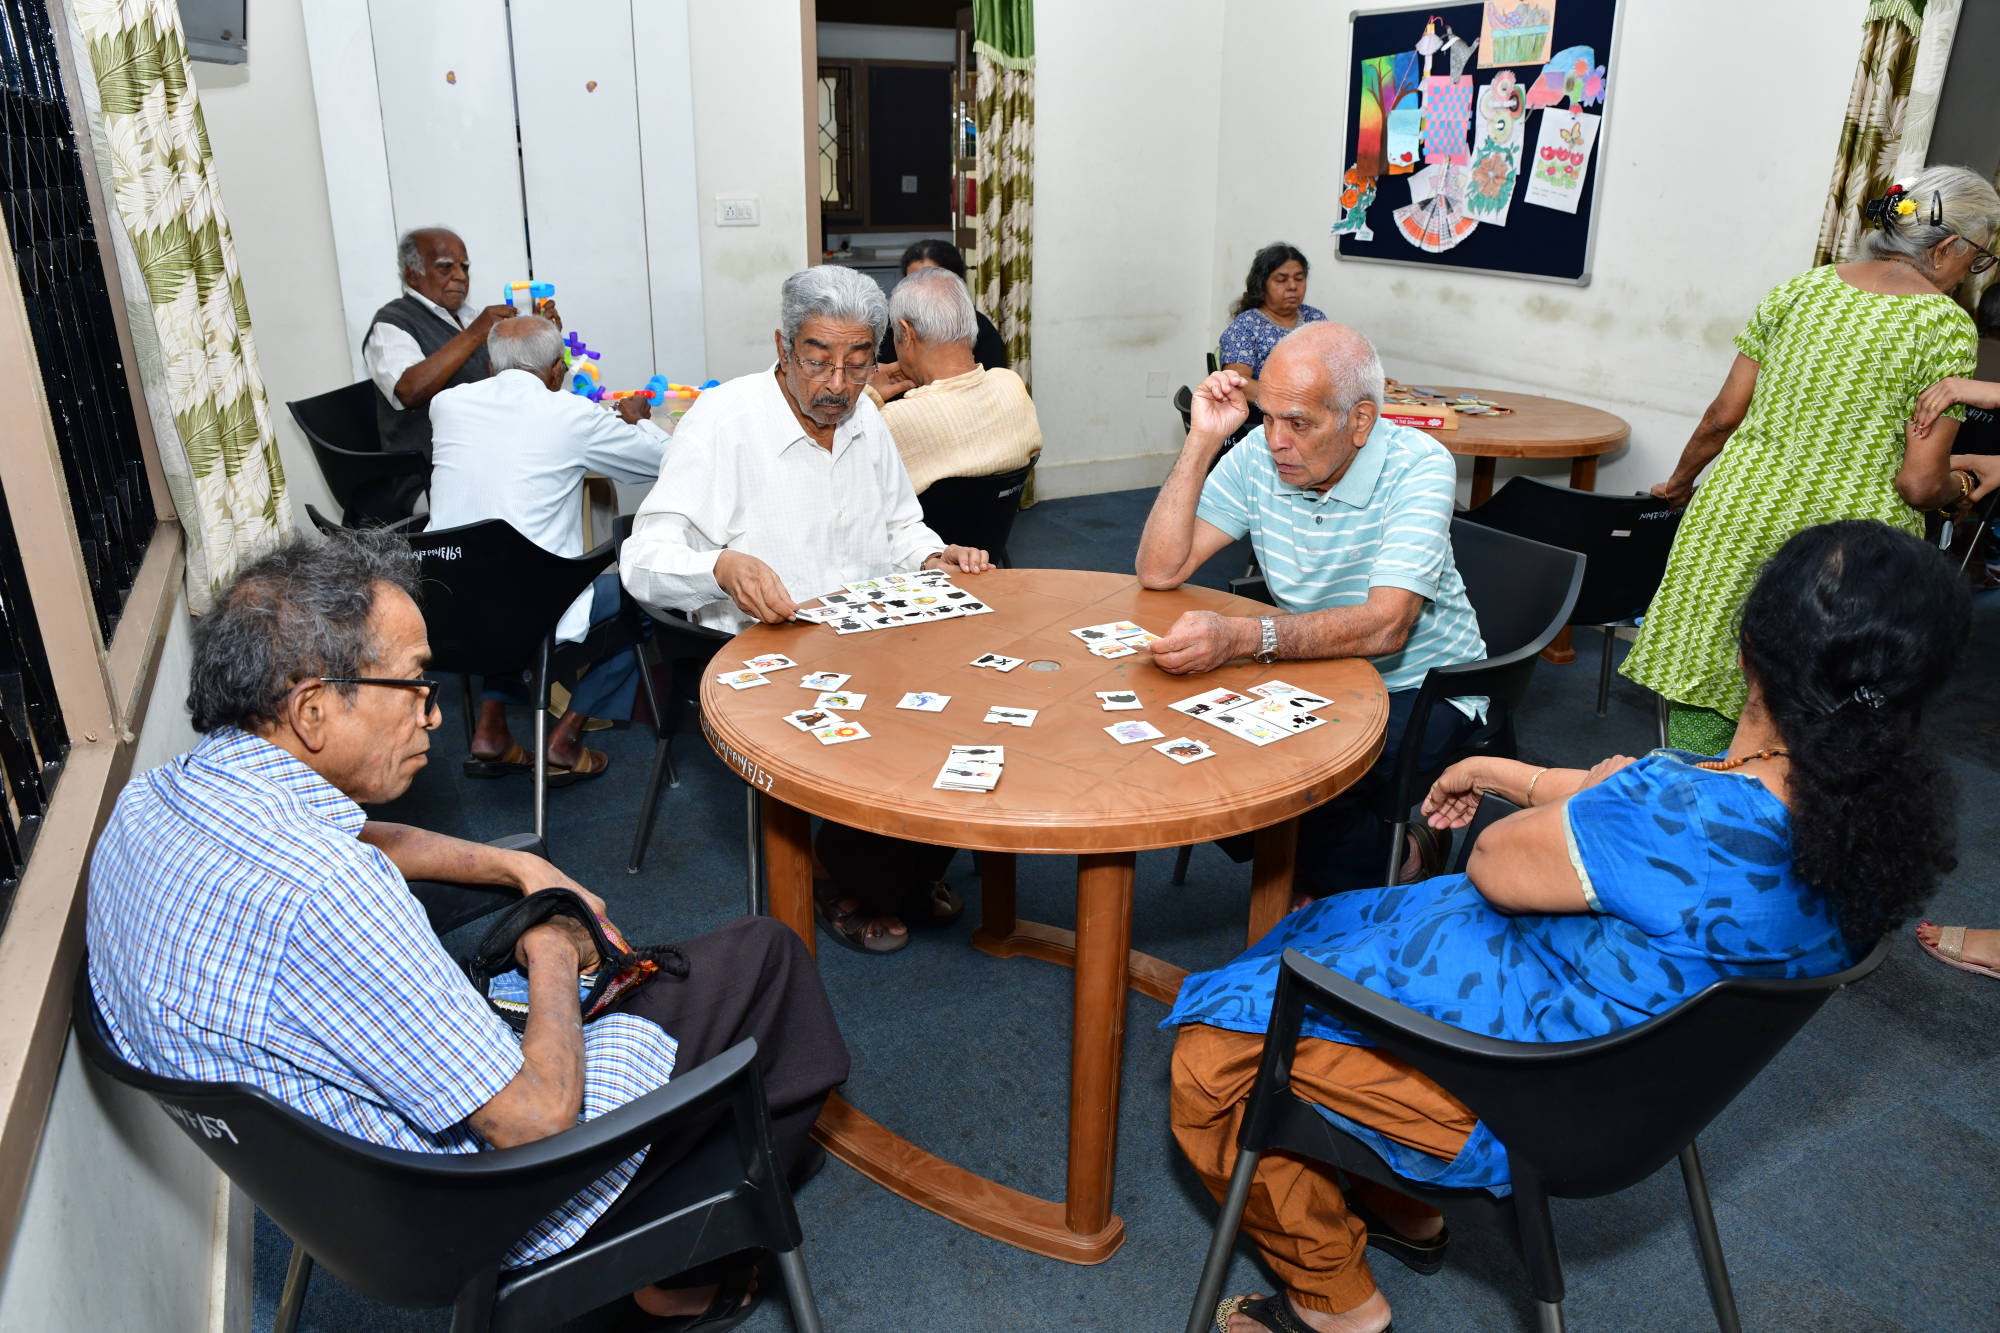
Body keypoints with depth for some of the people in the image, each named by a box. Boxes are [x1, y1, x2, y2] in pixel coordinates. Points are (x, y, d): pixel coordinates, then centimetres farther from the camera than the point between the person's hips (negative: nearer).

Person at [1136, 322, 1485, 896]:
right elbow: (1159, 571, -11)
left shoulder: (1418, 467, -20)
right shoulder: (1258, 456, -7)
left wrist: (1239, 637, -47)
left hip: (1419, 687, -4)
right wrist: (1202, 440, -18)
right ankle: (1312, 869, 8)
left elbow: (1385, 626, -33)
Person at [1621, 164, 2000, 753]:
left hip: (1737, 525, 3)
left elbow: (1724, 417, 7)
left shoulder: (1797, 290, 4)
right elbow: (1918, 483, -11)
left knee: (1702, 687, 10)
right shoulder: (1947, 327, -7)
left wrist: (1682, 480, 24)